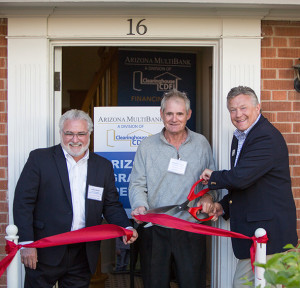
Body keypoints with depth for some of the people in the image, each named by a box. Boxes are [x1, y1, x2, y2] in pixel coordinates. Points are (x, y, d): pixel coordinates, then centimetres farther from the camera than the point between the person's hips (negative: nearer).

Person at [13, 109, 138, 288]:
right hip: (45, 253, -3)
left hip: (84, 256, 3)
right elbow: (23, 202, -4)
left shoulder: (103, 166, 10)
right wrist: (26, 243, -11)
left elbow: (111, 205, 12)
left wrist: (126, 228, -7)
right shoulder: (40, 158, 0)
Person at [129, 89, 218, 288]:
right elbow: (137, 184, 1)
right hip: (154, 229, 0)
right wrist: (140, 206, -18)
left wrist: (209, 196, -9)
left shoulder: (202, 144, 7)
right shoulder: (147, 147, 4)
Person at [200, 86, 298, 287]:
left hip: (270, 230, -10)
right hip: (249, 230, 10)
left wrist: (213, 177, -7)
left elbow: (241, 178, -26)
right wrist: (224, 206, 10)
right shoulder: (239, 137, 16)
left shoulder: (267, 137, -17)